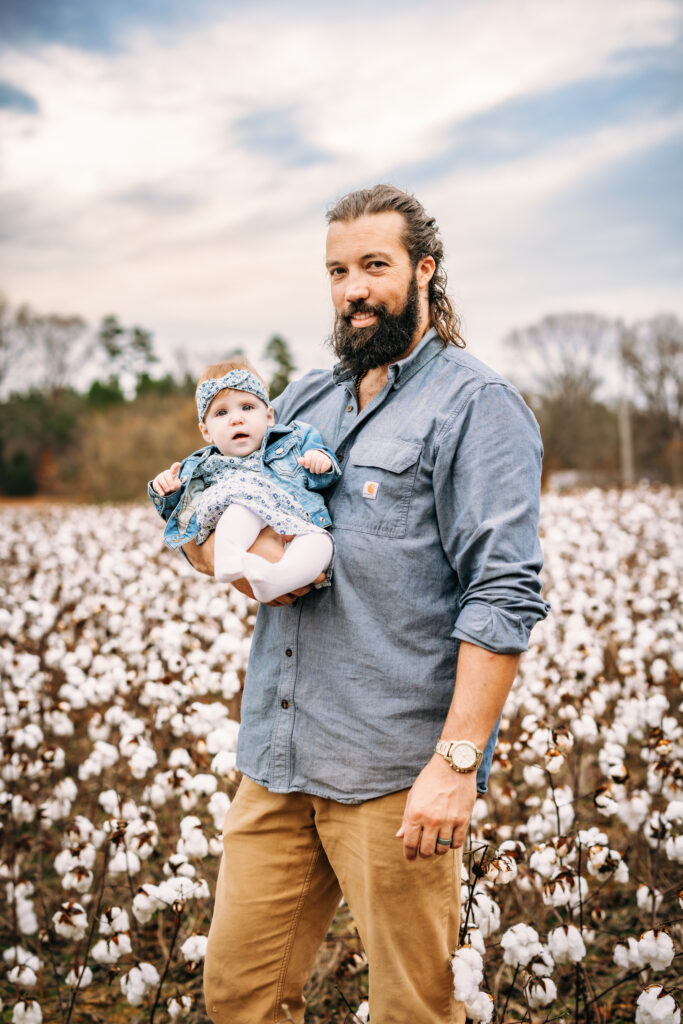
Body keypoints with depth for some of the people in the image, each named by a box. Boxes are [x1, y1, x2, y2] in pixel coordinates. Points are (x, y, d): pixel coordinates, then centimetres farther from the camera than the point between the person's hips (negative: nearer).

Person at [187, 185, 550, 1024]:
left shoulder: (476, 406, -6)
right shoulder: (304, 401, 16)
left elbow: (503, 596, -14)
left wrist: (458, 761, -20)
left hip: (397, 774, -6)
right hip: (278, 763, 7)